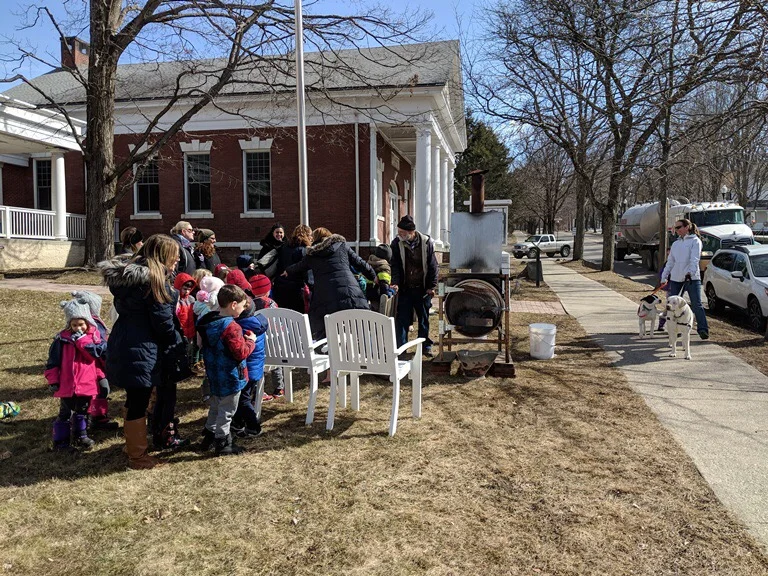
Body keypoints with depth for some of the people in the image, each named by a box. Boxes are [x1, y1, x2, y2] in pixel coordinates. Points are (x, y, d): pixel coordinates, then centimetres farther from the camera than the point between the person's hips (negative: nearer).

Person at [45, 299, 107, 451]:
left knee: (82, 411, 17)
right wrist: (53, 380, -3)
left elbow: (96, 353, -19)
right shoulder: (62, 338, -6)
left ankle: (80, 435, 32)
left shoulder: (94, 335, -3)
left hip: (87, 383, 1)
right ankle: (60, 439, 19)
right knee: (65, 412, 8)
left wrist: (81, 339, -22)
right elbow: (53, 361, -2)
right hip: (67, 384, -1)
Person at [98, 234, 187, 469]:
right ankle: (138, 456, 14)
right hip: (141, 350, -9)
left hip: (122, 344, 9)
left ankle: (132, 445, 37)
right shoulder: (154, 280, -17)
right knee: (139, 403, 2)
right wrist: (178, 344, 1)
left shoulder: (128, 273, 10)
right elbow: (163, 322, -16)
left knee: (134, 400, 22)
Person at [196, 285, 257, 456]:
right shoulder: (231, 327, -26)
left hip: (215, 375, 9)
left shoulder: (208, 322, 2)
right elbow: (241, 353, -27)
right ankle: (223, 443, 15)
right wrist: (250, 341, -8)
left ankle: (209, 434, 37)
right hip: (230, 377, -8)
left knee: (216, 406, 25)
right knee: (227, 410, 5)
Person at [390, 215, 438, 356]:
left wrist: (432, 286, -4)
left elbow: (432, 266, -2)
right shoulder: (397, 243, -6)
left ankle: (425, 345, 26)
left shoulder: (426, 242, -7)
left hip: (422, 288, 0)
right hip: (405, 288, 0)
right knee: (402, 319, -1)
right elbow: (395, 265, -4)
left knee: (424, 318, 12)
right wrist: (395, 283, -18)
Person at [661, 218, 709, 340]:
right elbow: (670, 262, 20)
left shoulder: (695, 241, 1)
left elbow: (694, 259, -13)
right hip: (675, 278, 6)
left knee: (696, 305, -8)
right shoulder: (675, 244, 19)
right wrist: (664, 277, 13)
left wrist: (690, 272, -28)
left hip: (692, 278, -6)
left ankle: (703, 329, -6)